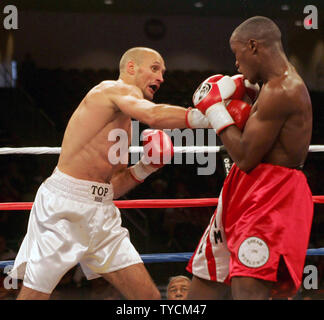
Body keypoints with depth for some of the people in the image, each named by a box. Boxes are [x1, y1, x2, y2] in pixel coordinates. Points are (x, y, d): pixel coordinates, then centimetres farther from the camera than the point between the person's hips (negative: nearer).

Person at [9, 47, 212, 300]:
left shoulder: (126, 124, 21)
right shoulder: (115, 89, -5)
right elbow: (154, 115, -28)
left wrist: (144, 168, 5)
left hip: (102, 214, 9)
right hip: (63, 205, -9)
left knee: (149, 295, -1)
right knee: (33, 295, -3)